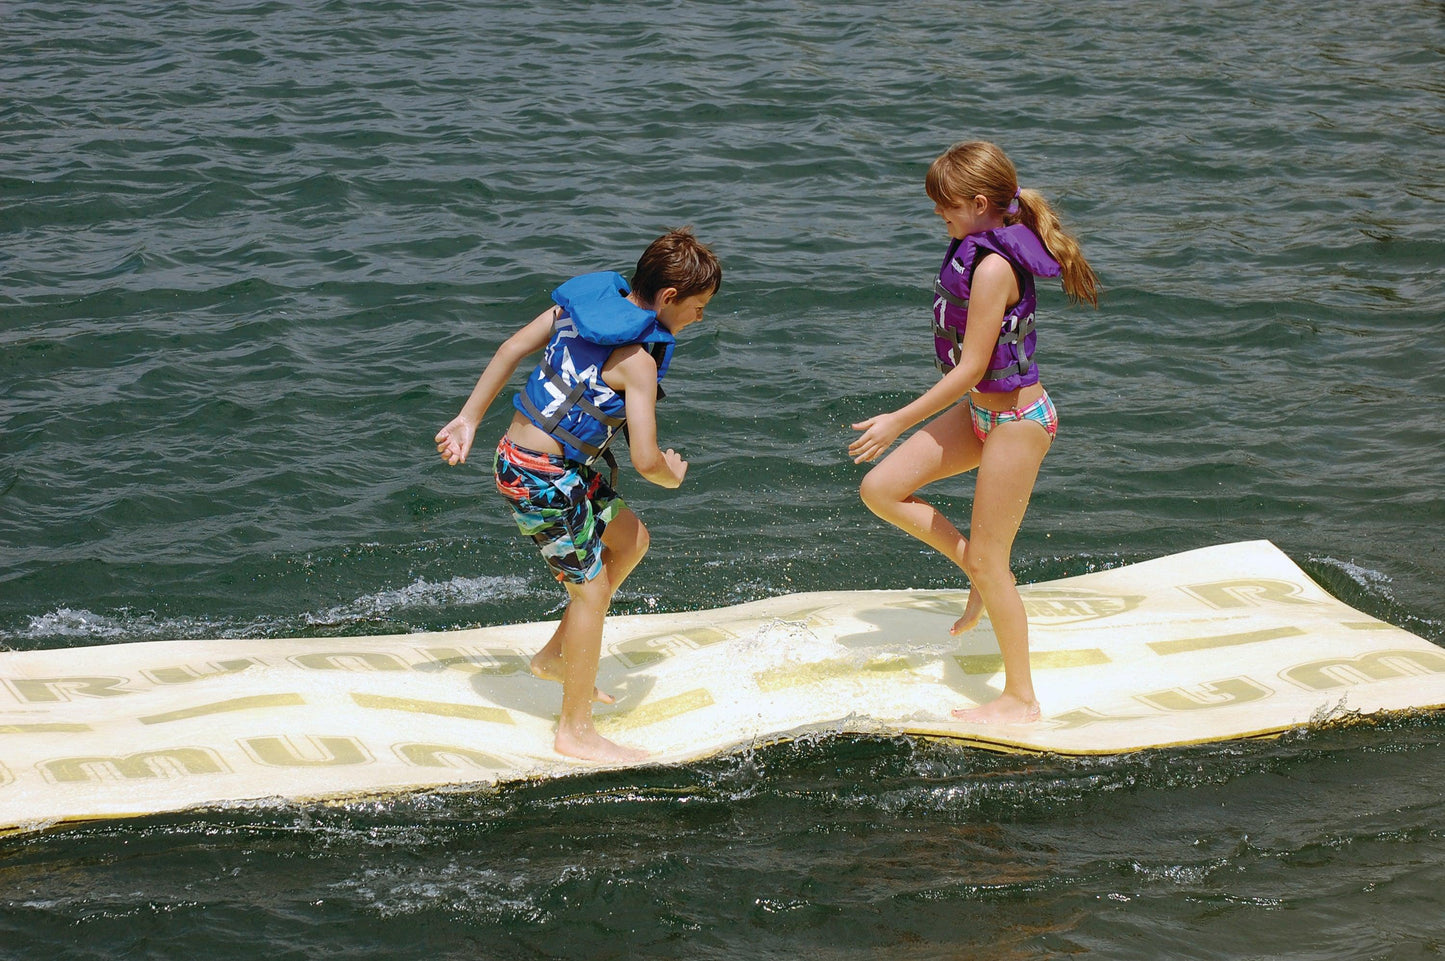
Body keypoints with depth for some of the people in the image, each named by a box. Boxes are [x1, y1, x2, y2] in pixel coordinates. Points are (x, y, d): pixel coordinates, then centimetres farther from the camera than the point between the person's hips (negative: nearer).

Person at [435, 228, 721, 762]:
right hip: (543, 478, -9)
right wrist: (673, 475, 1)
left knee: (631, 539, 21)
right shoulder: (636, 360, -21)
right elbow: (646, 460, -23)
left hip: (519, 453, 9)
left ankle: (555, 656, 29)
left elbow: (511, 349, 6)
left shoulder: (584, 299, 2)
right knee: (591, 587, 2)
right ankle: (575, 730, 12)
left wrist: (468, 420, 12)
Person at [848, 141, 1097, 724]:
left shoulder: (992, 267, -26)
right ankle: (982, 576, 18)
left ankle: (1020, 699, 14)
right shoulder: (981, 247, 4)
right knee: (881, 489, 6)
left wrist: (898, 421, -19)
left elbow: (970, 369, -25)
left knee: (987, 563, 0)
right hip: (981, 412, 10)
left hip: (1015, 422, -10)